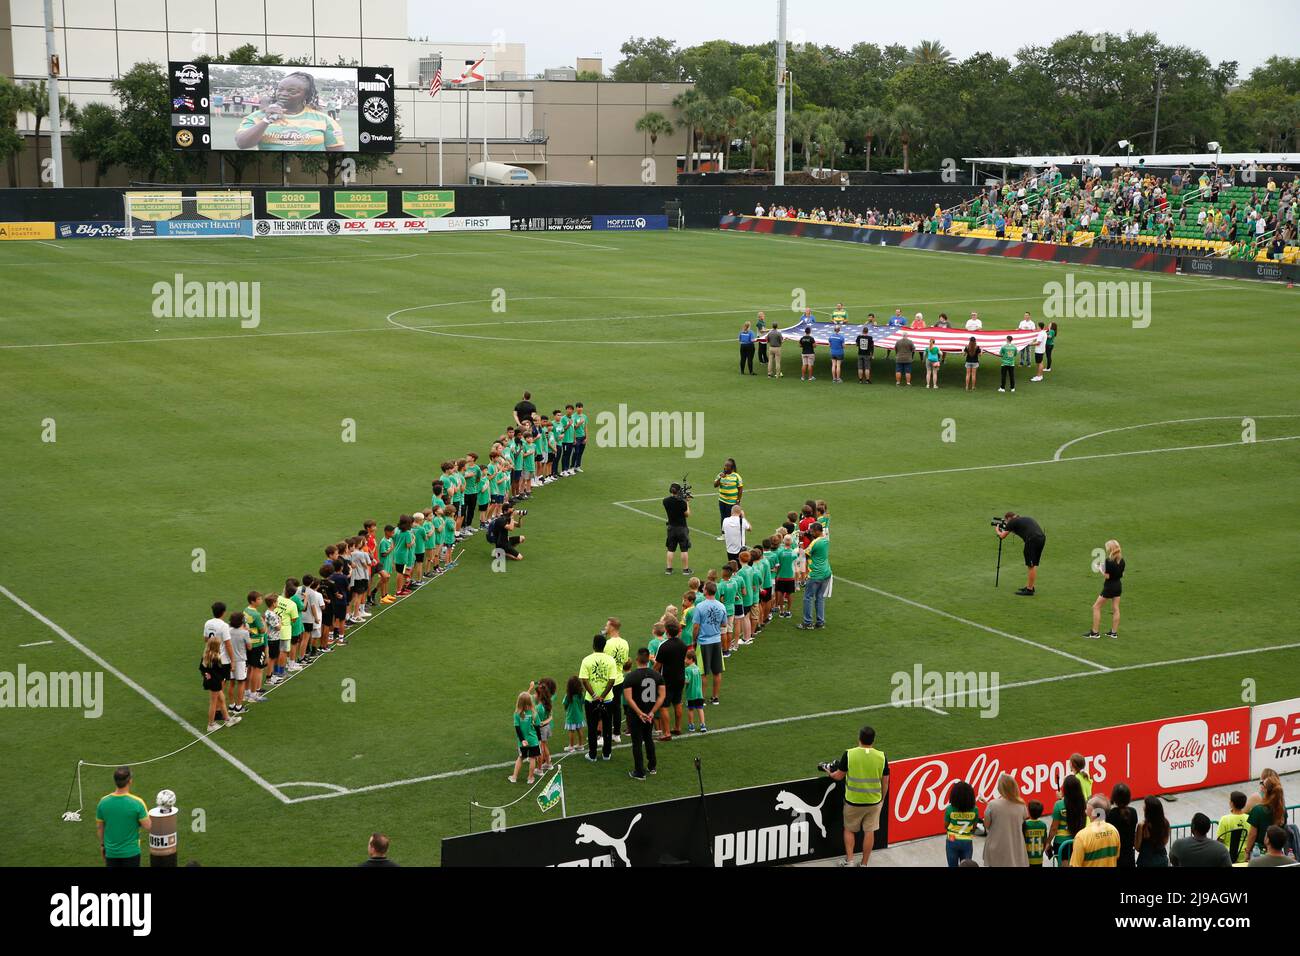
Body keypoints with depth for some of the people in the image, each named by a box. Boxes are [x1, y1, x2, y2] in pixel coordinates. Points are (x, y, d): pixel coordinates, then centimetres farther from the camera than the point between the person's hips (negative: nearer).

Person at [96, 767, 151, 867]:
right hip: (131, 852, -3)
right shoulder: (137, 802, -19)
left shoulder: (103, 802, -8)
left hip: (111, 852, 3)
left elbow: (99, 827, 3)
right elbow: (148, 827, -13)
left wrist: (102, 845, 18)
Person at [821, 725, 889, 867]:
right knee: (869, 832, 13)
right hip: (874, 801, 1)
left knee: (849, 830, 18)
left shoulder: (849, 754, -14)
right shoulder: (881, 756, -8)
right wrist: (882, 799, 15)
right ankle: (864, 863, 21)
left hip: (853, 801, -1)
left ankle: (849, 860, 16)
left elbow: (839, 776, -5)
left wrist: (830, 773, 17)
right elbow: (885, 781, 0)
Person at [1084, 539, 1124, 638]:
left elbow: (1107, 576, -21)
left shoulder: (1109, 561, -21)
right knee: (1115, 609, 13)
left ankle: (1095, 632, 3)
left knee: (1096, 607, 3)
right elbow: (1122, 574, 8)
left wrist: (1101, 569, -5)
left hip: (1109, 586, -7)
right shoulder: (1121, 560, 0)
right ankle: (1114, 632, 17)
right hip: (1118, 585, 7)